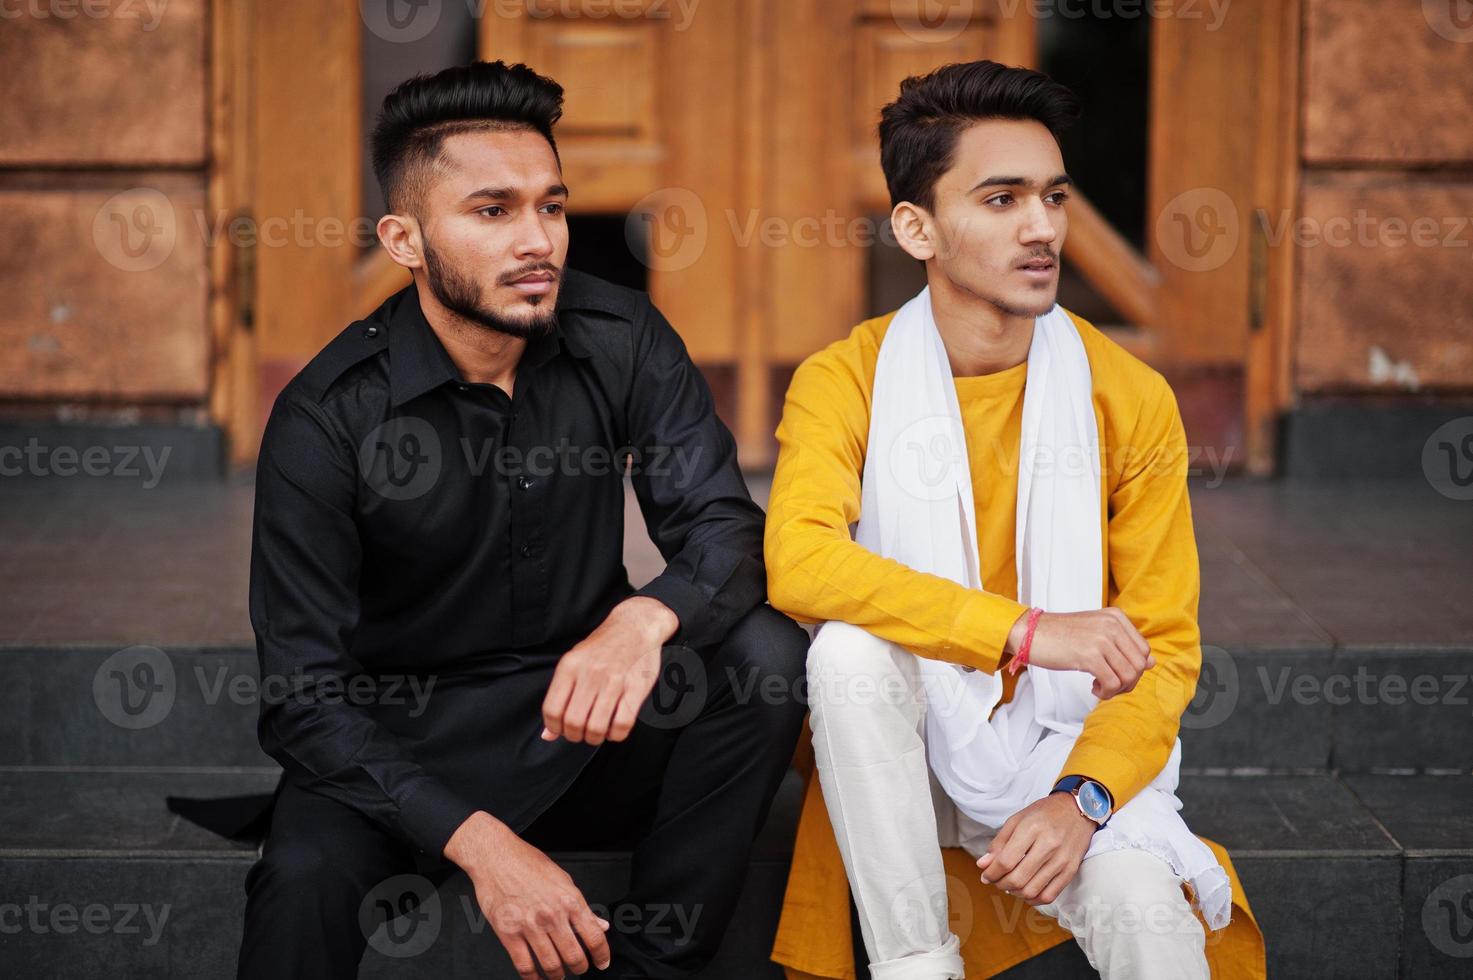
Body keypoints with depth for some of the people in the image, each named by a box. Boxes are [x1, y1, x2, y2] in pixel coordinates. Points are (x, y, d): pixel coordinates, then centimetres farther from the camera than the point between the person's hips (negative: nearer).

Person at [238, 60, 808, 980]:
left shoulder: (621, 340, -6)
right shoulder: (328, 416, -16)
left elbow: (725, 527, -11)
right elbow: (303, 692, -18)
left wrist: (647, 618, -37)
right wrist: (476, 840, -33)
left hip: (584, 709, 4)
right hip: (404, 736, -4)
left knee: (765, 652, -24)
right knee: (307, 878, -36)